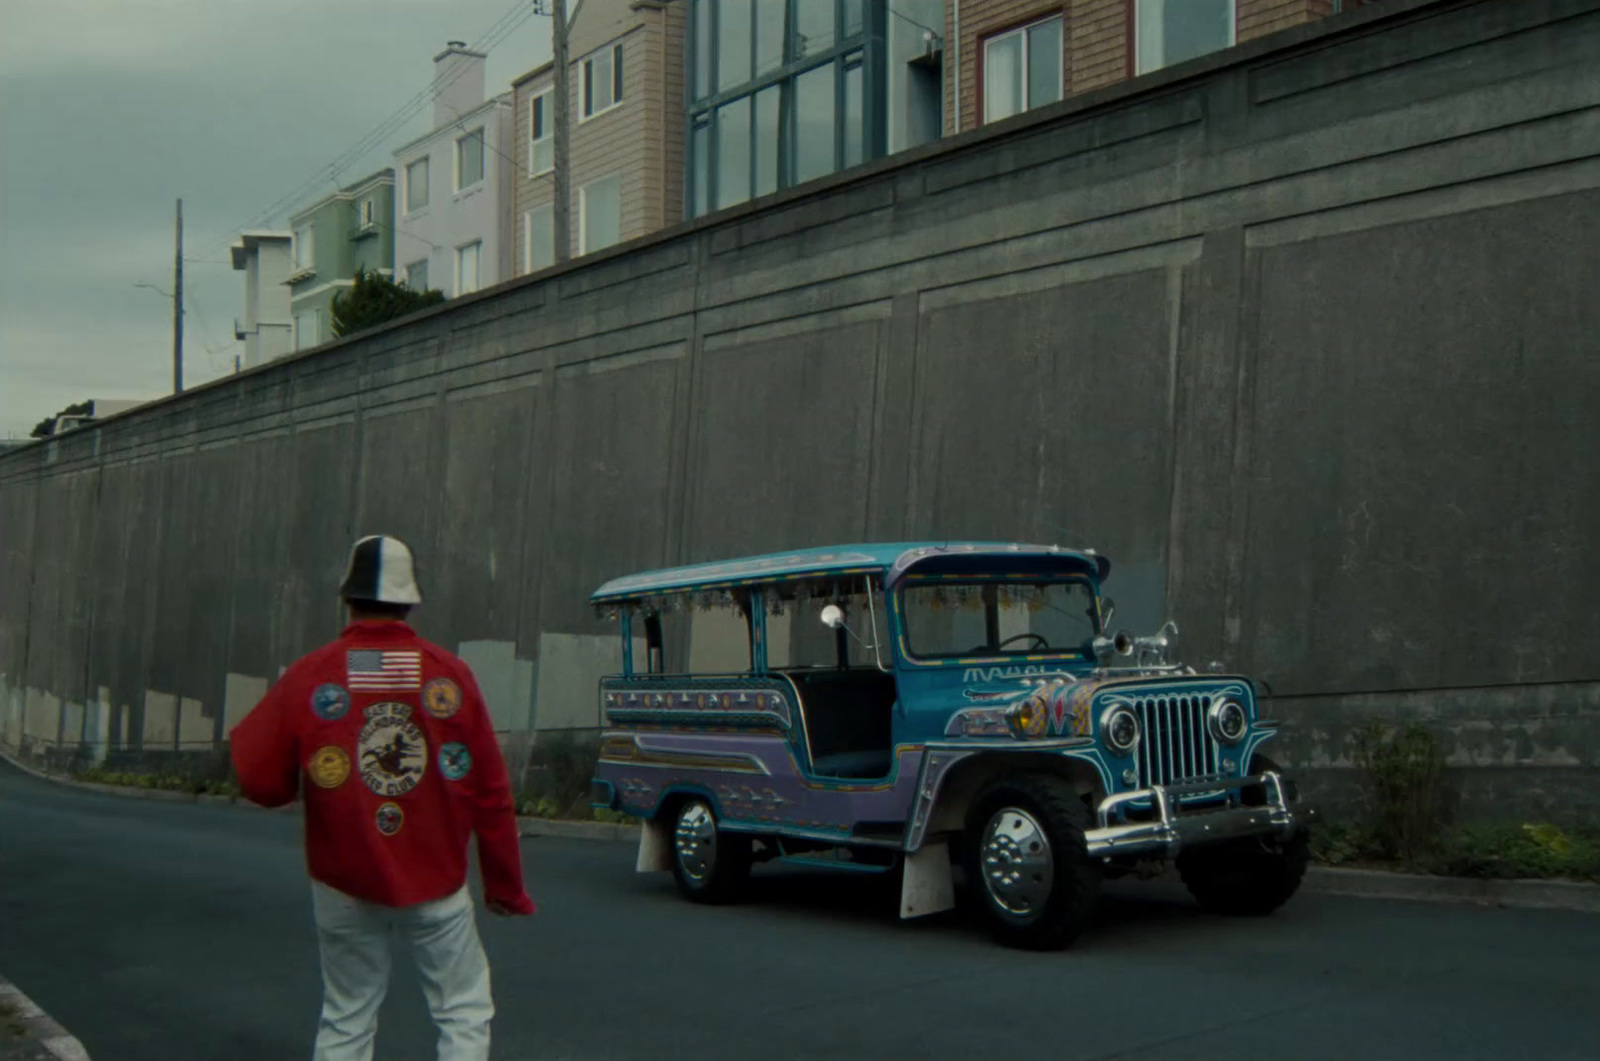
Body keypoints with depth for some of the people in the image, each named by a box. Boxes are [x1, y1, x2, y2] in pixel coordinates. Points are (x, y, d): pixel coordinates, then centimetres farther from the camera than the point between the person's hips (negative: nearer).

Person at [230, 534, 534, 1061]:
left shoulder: (306, 677, -8)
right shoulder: (450, 674, -7)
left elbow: (262, 783, -7)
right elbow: (490, 793, -5)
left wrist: (243, 736, 14)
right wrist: (505, 886, 6)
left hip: (344, 885, 1)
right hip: (437, 882, -1)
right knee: (464, 1015, 12)